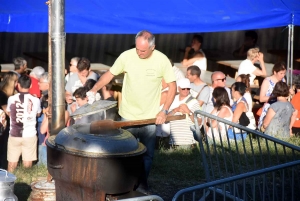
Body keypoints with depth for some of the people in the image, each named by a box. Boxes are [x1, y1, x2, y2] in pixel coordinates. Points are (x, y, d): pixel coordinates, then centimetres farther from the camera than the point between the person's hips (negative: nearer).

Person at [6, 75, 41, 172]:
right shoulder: (36, 100, -7)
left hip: (14, 135, 0)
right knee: (27, 165, 6)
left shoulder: (11, 99, -7)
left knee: (12, 164, 9)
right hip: (30, 135, 0)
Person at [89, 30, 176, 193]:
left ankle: (142, 183, 28)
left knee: (147, 153, 11)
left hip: (150, 118, 0)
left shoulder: (162, 60, -12)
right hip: (128, 116, 0)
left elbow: (172, 86, -4)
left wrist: (164, 110, -12)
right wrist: (93, 90, -13)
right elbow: (109, 74, 0)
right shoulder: (126, 56, -12)